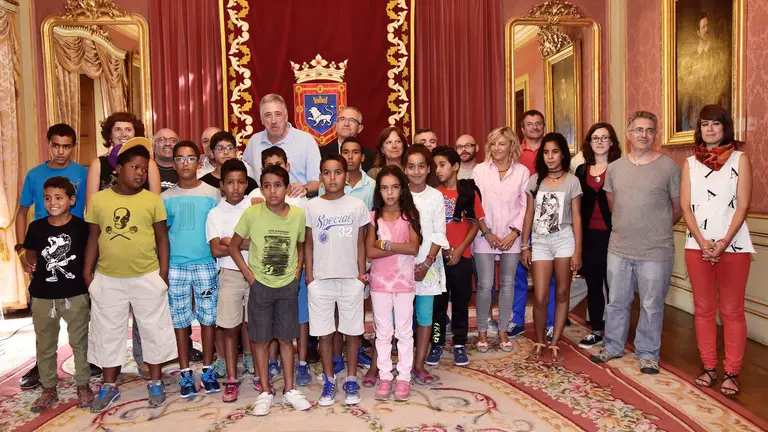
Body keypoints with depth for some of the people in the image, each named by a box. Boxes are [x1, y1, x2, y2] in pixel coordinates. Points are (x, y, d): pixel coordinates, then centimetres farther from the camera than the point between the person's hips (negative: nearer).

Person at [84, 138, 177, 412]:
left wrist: (163, 273, -4)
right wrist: (87, 272, 4)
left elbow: (162, 238, 1)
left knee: (153, 330, 8)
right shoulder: (98, 199, 1)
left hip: (147, 278, -1)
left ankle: (155, 383, 24)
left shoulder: (153, 200, -2)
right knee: (107, 332, 12)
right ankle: (109, 387, 28)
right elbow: (93, 238, 7)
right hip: (108, 279, 1)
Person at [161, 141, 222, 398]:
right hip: (175, 266, 1)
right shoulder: (166, 198, 7)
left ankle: (207, 370, 17)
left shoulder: (213, 193, 3)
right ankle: (185, 372, 18)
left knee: (208, 317, 3)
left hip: (206, 264, -1)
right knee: (180, 320, 6)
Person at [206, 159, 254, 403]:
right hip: (230, 275, 0)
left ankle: (258, 373, 21)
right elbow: (216, 250, -7)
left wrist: (230, 241, -11)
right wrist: (246, 244, -11)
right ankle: (232, 380, 14)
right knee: (229, 328, 4)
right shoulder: (215, 214, 2)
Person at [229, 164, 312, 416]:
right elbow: (234, 247, -1)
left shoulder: (298, 215, -5)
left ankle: (289, 389, 24)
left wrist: (296, 275, 1)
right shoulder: (252, 214, -10)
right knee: (261, 339, 7)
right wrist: (249, 275, -7)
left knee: (286, 339, 10)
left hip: (288, 286, 1)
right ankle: (265, 392, 21)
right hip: (260, 285, -1)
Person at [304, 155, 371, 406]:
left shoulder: (357, 206, 1)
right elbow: (308, 244, 5)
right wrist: (309, 276, 1)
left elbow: (361, 243, 5)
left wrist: (362, 273, 0)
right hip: (321, 280, 1)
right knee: (324, 333, 8)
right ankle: (329, 381, 22)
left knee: (352, 331, 7)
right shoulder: (312, 207, 1)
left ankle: (351, 380, 22)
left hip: (351, 279, 0)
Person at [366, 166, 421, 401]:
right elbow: (370, 252, -10)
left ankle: (404, 377, 17)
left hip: (404, 281, -1)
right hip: (379, 282, 1)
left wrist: (386, 244, -16)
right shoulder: (374, 216, 0)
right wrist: (399, 247, -17)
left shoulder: (409, 215, -1)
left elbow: (414, 248, -13)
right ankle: (385, 377, 20)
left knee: (404, 331, 8)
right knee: (383, 331, 10)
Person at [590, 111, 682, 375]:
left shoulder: (669, 167, -5)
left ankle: (648, 354, 25)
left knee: (651, 306, 8)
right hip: (619, 249, 4)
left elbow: (678, 209, 3)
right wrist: (628, 227, 13)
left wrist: (656, 229, 8)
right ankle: (613, 346, 31)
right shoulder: (614, 168, 6)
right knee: (616, 302, 15)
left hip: (656, 252, -3)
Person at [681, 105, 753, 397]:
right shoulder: (690, 163, 9)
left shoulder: (740, 159, 3)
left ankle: (731, 373, 10)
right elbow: (685, 206, 3)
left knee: (732, 311, 2)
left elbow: (743, 205, -4)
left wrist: (723, 243, -13)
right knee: (704, 309, 7)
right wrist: (702, 242, -9)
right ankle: (709, 368, 18)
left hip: (733, 245, -2)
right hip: (697, 245, 2)